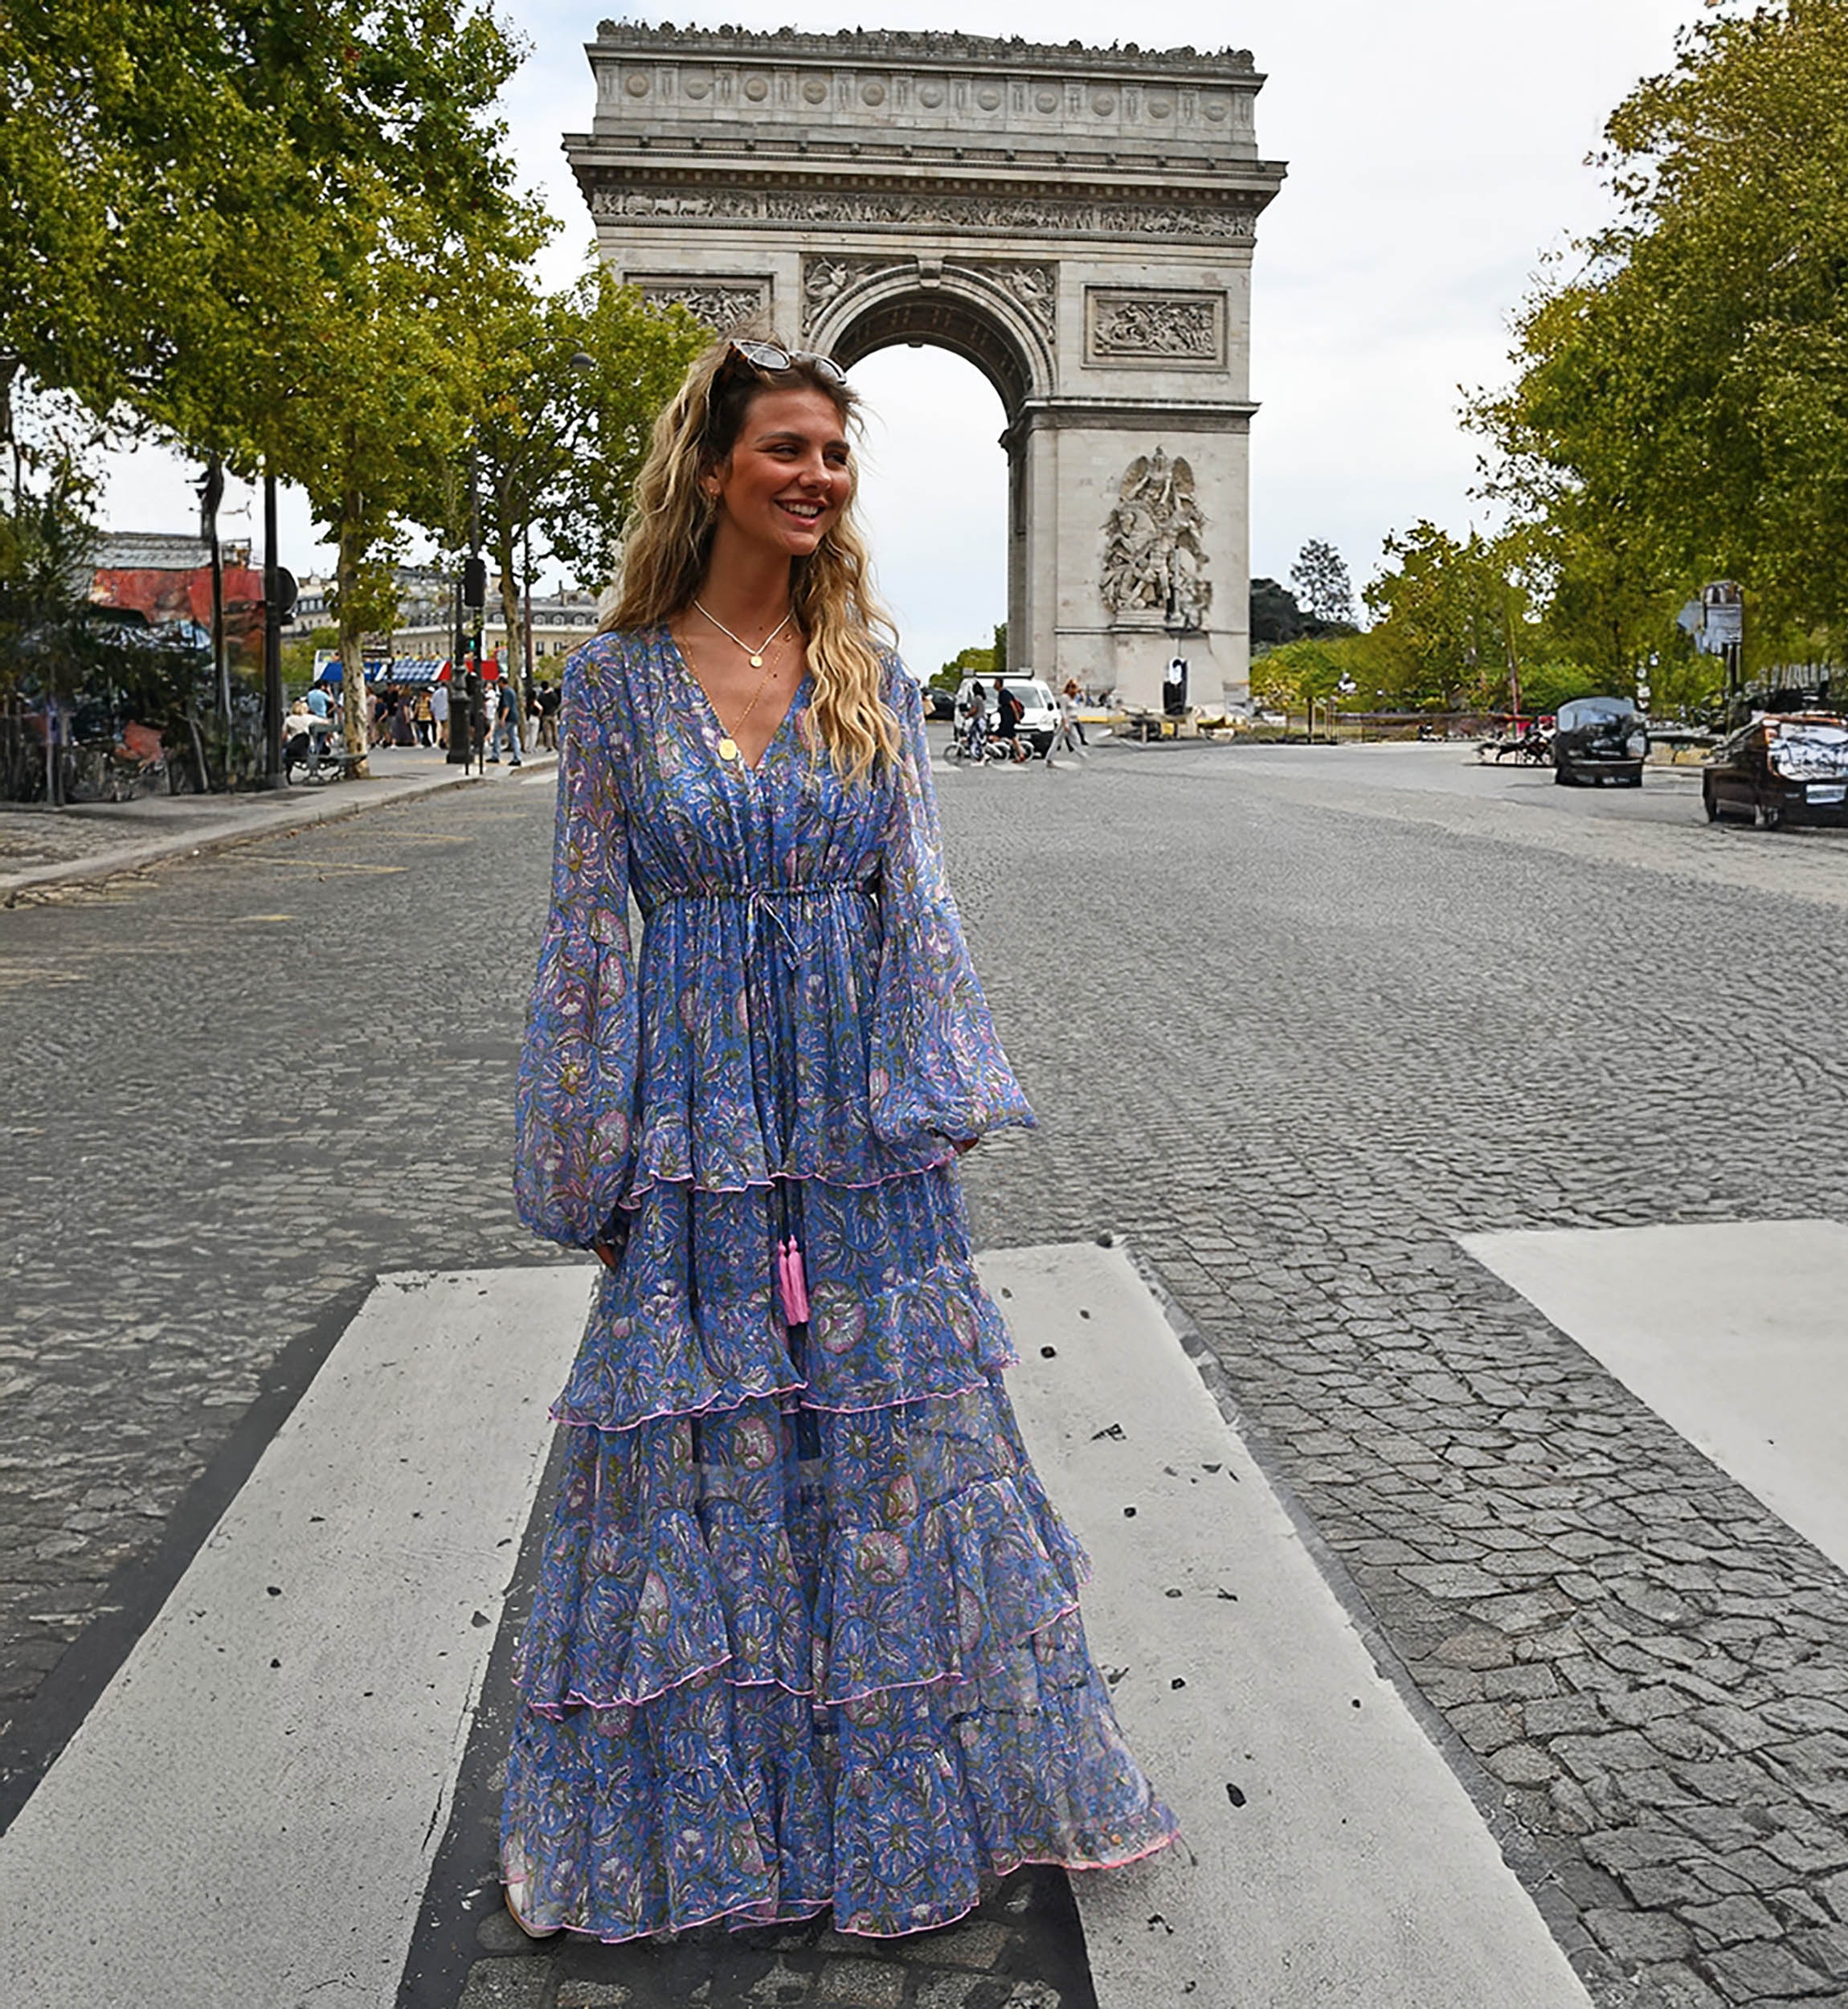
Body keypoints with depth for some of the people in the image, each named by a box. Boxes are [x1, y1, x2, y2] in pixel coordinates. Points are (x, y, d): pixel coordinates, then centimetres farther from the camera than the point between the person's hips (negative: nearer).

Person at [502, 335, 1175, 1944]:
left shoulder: (874, 674, 5)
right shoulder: (621, 676, 0)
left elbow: (919, 897, 3)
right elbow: (589, 920, 1)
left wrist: (938, 1093, -6)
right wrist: (591, 1145, -1)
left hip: (860, 1127, 2)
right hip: (700, 1115, -1)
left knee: (893, 1431, 9)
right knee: (701, 1443, 8)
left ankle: (893, 1795, 31)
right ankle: (702, 1808, 30)